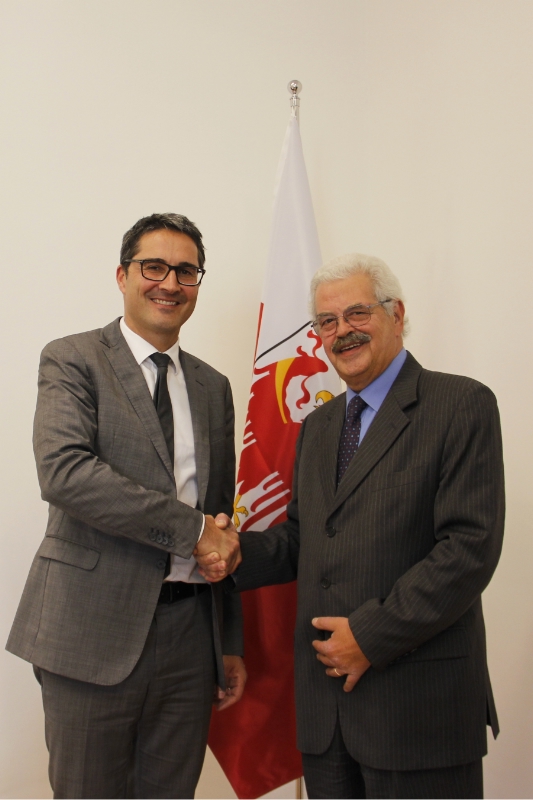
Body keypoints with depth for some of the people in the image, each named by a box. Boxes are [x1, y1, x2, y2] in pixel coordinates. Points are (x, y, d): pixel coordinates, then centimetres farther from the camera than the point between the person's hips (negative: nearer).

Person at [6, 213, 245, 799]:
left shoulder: (212, 387, 14)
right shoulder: (72, 360, -2)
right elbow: (63, 471, -20)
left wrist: (232, 643, 15)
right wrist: (192, 527, -18)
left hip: (191, 631, 5)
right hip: (95, 629, -4)